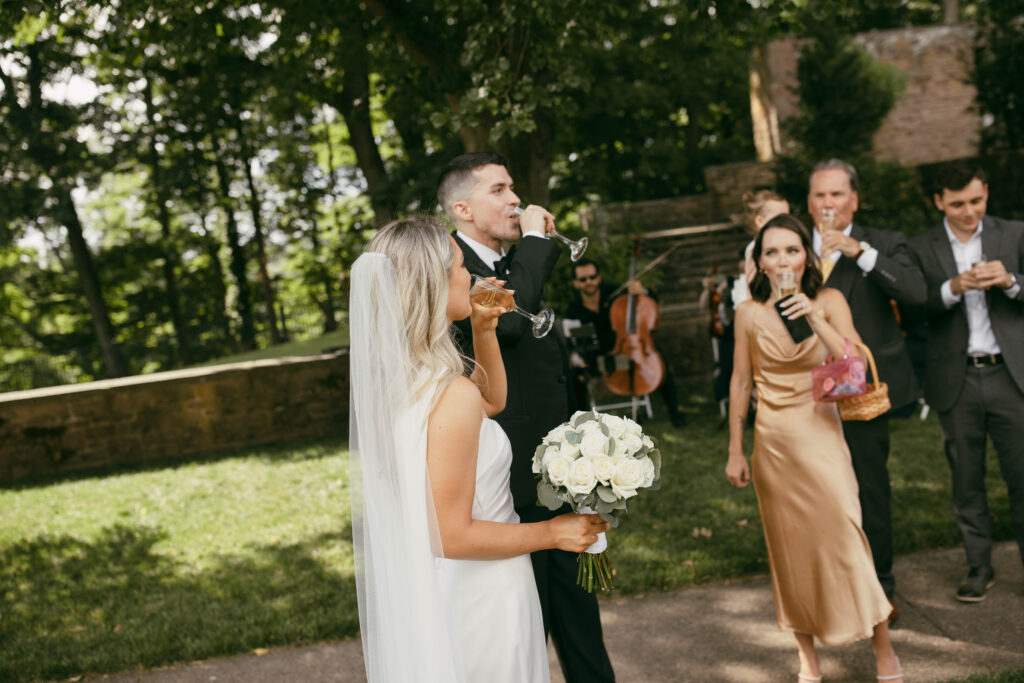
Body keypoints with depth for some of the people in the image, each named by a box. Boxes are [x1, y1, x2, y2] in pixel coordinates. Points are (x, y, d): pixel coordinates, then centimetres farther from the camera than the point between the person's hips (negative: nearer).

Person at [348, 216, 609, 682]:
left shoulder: (397, 377, -2)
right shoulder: (453, 395, -28)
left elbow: (492, 401, 17)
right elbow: (454, 537, -25)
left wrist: (484, 329, 5)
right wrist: (552, 533, -15)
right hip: (480, 594, -8)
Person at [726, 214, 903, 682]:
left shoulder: (829, 301, -3)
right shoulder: (750, 313, -1)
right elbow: (740, 382, 5)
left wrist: (815, 318, -25)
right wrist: (735, 451, 7)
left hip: (820, 435, -1)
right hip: (772, 441, 1)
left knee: (842, 534, -8)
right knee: (789, 545, 7)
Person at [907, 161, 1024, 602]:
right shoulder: (922, 249, 3)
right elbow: (914, 310, -6)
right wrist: (954, 287, -21)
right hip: (956, 381, 0)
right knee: (966, 481, 9)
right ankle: (978, 566, 21)